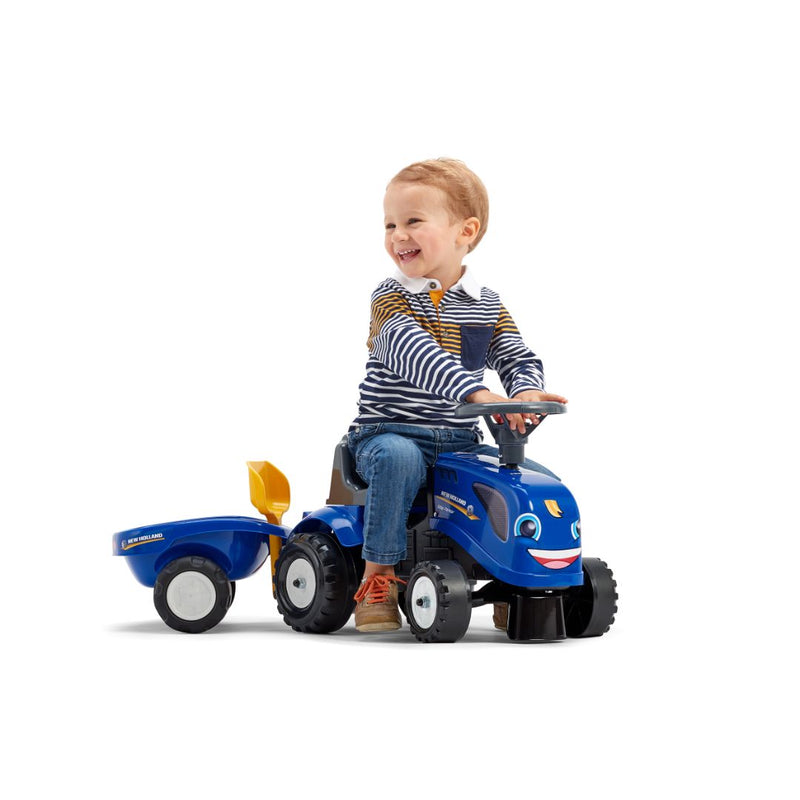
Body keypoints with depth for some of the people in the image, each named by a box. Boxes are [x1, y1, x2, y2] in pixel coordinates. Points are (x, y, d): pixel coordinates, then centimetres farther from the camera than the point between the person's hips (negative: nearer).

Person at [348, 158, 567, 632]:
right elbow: (412, 353, -27)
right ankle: (378, 578, -24)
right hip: (389, 431, -4)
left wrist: (525, 391, -21)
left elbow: (519, 358, 5)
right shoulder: (391, 298, -9)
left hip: (460, 441, 4)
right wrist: (477, 393, -41)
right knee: (397, 458, -38)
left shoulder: (488, 306, 9)